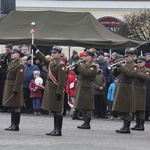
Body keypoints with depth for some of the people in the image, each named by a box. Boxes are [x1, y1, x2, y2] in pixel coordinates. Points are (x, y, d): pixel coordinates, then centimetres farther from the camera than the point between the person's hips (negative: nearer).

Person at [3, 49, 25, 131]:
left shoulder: (20, 65, -13)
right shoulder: (10, 64, 15)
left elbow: (19, 79, -19)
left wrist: (16, 89, -23)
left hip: (15, 87, -9)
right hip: (9, 87, 9)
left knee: (15, 107, -4)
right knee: (12, 106, 13)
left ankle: (16, 125, -1)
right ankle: (13, 124, 18)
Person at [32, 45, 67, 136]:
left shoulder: (61, 65, -15)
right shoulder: (52, 62, 12)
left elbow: (62, 80, -20)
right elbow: (44, 59, 31)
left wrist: (59, 92, -23)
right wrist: (36, 50, 30)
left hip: (56, 90, -10)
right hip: (50, 89, 10)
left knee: (57, 110, -5)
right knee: (54, 110, 13)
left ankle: (58, 130, -1)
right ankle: (56, 129, 19)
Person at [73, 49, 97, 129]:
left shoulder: (92, 66, -7)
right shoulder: (84, 64, 19)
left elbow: (87, 73, -23)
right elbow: (78, 73, 21)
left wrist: (79, 67, -18)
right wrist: (76, 68, 1)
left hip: (87, 87, -9)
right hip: (82, 87, 9)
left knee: (87, 107, -7)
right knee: (84, 107, 10)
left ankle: (87, 123, -6)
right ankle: (86, 123, 15)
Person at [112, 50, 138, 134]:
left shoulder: (134, 66, -5)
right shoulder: (124, 65, 18)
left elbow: (131, 73, -24)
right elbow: (115, 74, 17)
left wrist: (122, 68, -22)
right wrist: (116, 68, -4)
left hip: (127, 88, -8)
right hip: (121, 88, 8)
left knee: (127, 110, -7)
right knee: (122, 109, 10)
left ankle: (127, 128, -5)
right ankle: (125, 127, 16)